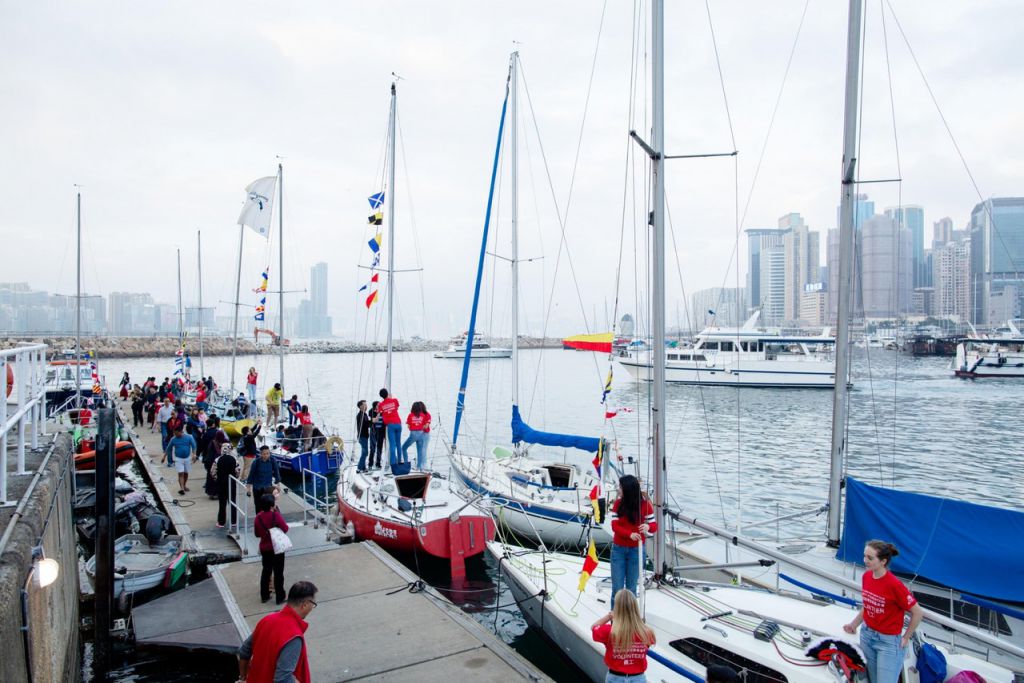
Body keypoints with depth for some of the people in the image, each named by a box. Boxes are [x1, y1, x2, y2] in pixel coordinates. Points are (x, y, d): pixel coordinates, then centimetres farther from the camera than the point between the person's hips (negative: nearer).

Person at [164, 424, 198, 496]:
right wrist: (170, 457, 10)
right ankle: (181, 488, -16)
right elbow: (169, 448, 7)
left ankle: (184, 485, 32)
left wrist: (194, 455, -15)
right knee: (180, 473, -11)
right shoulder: (173, 439, -5)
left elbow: (193, 446, -6)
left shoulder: (188, 437, -9)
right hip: (178, 458, -1)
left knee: (186, 473, 13)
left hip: (187, 458, 1)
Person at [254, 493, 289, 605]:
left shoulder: (258, 517, -5)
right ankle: (280, 597, 12)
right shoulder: (275, 515, -20)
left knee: (266, 571, 19)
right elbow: (285, 528, -12)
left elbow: (257, 533, 5)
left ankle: (264, 595, 27)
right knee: (278, 572, 5)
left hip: (264, 548, 5)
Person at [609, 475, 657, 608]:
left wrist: (648, 526, -29)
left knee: (631, 587, 9)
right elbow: (615, 526, -10)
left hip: (636, 550, -1)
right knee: (617, 588, 3)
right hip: (618, 549, 1)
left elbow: (654, 524, -5)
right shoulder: (618, 503, -4)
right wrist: (630, 534, -29)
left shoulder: (644, 504, -9)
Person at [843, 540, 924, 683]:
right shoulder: (866, 576, -4)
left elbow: (918, 613, -14)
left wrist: (906, 638, -7)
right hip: (866, 635, 6)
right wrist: (854, 624, 6)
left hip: (888, 641, -6)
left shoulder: (894, 584, -24)